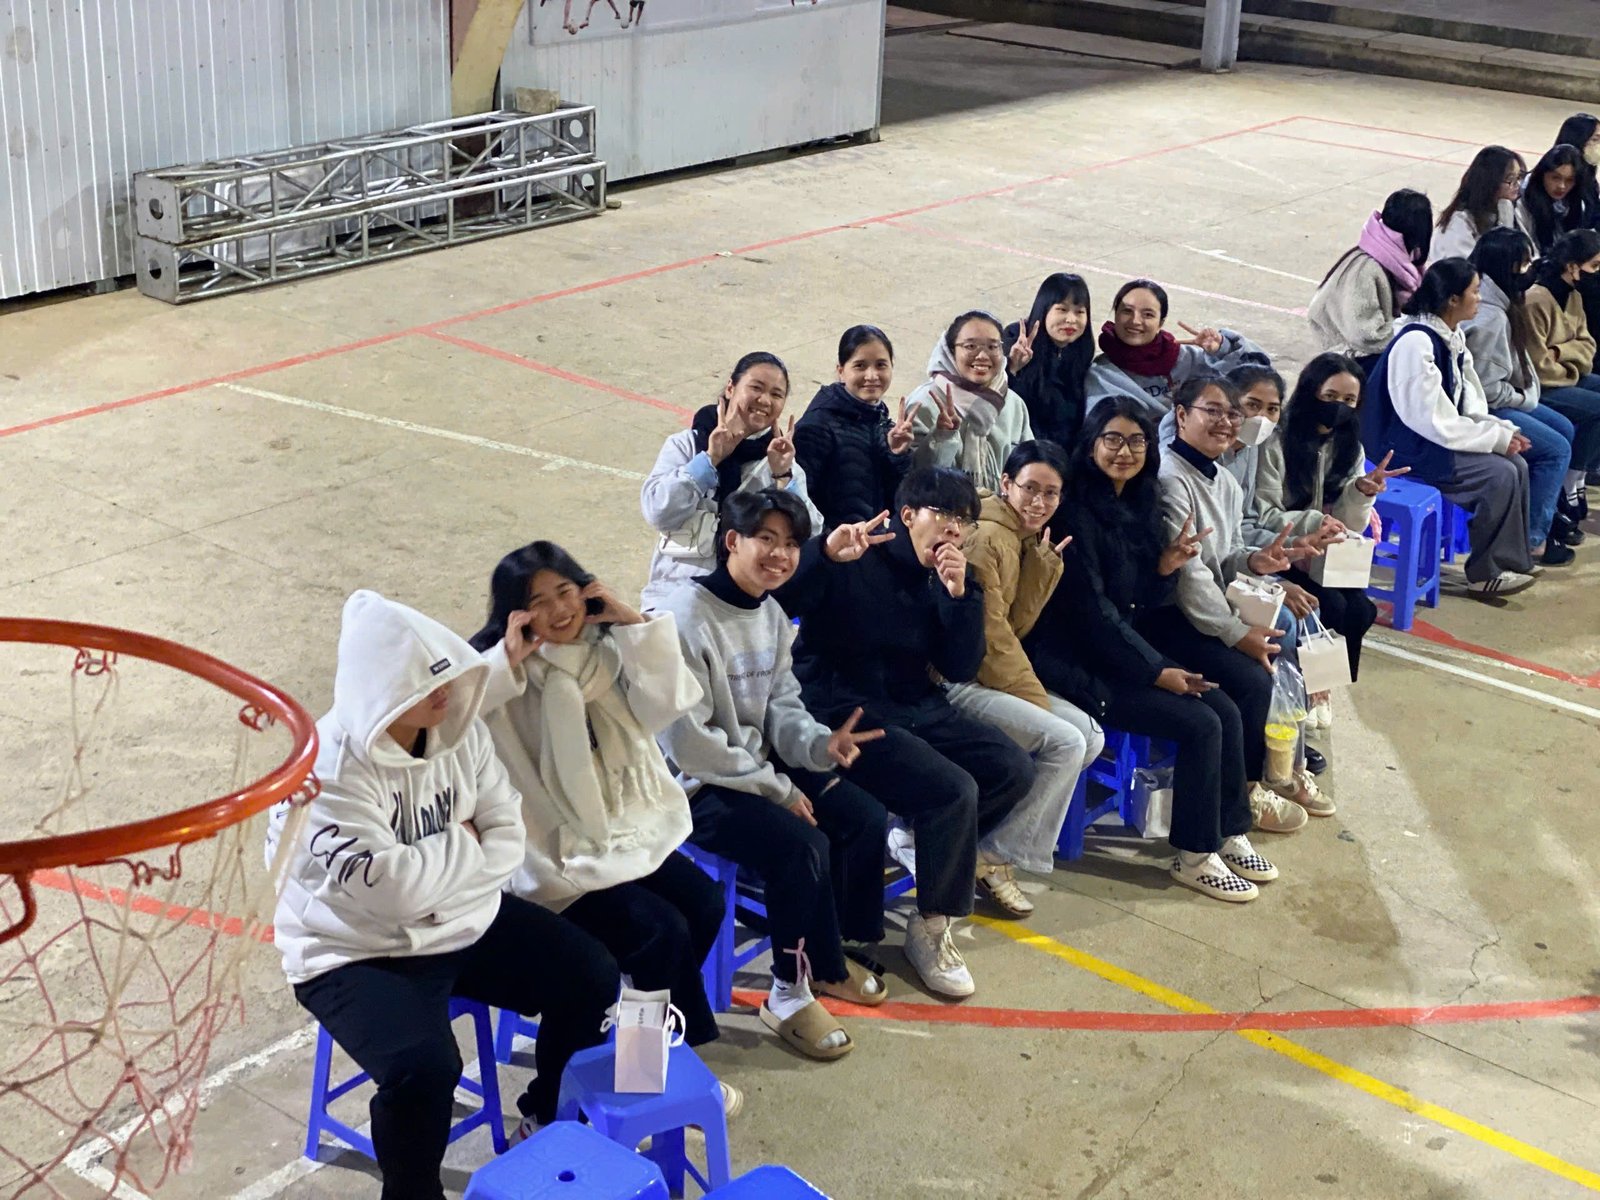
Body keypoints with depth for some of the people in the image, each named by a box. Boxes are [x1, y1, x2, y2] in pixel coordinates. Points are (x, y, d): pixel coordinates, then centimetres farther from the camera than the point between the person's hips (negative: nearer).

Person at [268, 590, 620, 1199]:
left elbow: (508, 839, -3)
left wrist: (436, 870, -20)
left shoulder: (459, 730, -5)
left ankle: (554, 1111, 29)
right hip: (358, 952, -7)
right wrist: (460, 845, -16)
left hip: (464, 922, 7)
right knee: (424, 1068, -30)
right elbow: (394, 888, -33)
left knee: (590, 977, 3)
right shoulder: (328, 771, -26)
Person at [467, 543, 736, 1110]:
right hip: (558, 852, -7)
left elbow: (667, 704, -8)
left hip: (629, 826, 7)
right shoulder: (506, 675, -13)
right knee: (662, 932, -18)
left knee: (704, 904, -8)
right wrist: (509, 660, -30)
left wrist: (636, 623, -12)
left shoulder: (605, 649, 4)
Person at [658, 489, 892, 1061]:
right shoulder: (688, 617, -22)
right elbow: (687, 743, -22)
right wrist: (776, 788, -19)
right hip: (696, 786, -9)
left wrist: (820, 743, -14)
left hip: (760, 765, 9)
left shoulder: (772, 615, 4)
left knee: (864, 818, -2)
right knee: (802, 844, -26)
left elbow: (782, 708, 10)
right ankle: (792, 994, -7)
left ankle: (828, 952, 18)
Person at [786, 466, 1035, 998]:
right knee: (953, 790, -25)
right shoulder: (852, 560, -12)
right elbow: (778, 606, -26)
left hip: (917, 709, 8)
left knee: (1013, 769, 0)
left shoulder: (947, 575, 9)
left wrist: (959, 595, -10)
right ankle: (930, 929, -8)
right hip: (847, 713, -8)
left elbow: (960, 669, 2)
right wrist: (827, 554, -37)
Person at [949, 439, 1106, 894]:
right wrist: (1035, 698, -11)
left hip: (992, 676, 10)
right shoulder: (986, 537, -17)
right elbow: (989, 635, -18)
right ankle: (995, 857, -6)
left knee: (1090, 736, 0)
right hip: (959, 682, -10)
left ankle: (998, 836, 3)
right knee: (1065, 743, -19)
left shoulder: (1023, 540, 12)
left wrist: (1044, 562, -7)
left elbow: (1014, 626, 2)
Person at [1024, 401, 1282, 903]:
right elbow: (1091, 608, -17)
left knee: (1227, 711, -5)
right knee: (1200, 724, -17)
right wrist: (1156, 672, -14)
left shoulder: (1140, 504, 8)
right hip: (1077, 663, -8)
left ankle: (1230, 835, 8)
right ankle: (1194, 856, -3)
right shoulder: (1078, 509, -16)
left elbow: (1141, 601, 12)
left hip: (1121, 650, 8)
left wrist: (1168, 566, -9)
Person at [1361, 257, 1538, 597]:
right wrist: (1498, 438, -18)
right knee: (1500, 476, -17)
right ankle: (1486, 574, -4)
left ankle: (1511, 561, 5)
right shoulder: (1416, 343, -24)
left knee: (1517, 464, -2)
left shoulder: (1453, 337, 6)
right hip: (1406, 448, -9)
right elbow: (1434, 422, -25)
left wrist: (1503, 430, -7)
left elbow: (1469, 405, 11)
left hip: (1435, 439, 9)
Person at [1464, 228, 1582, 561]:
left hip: (1504, 401, 11)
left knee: (1565, 430, 18)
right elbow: (1486, 388, -25)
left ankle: (1547, 512, 27)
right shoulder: (1488, 318, -27)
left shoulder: (1499, 303, 5)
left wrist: (1526, 395, 1)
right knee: (1556, 449, -10)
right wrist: (1525, 399, -10)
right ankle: (1531, 539, -2)